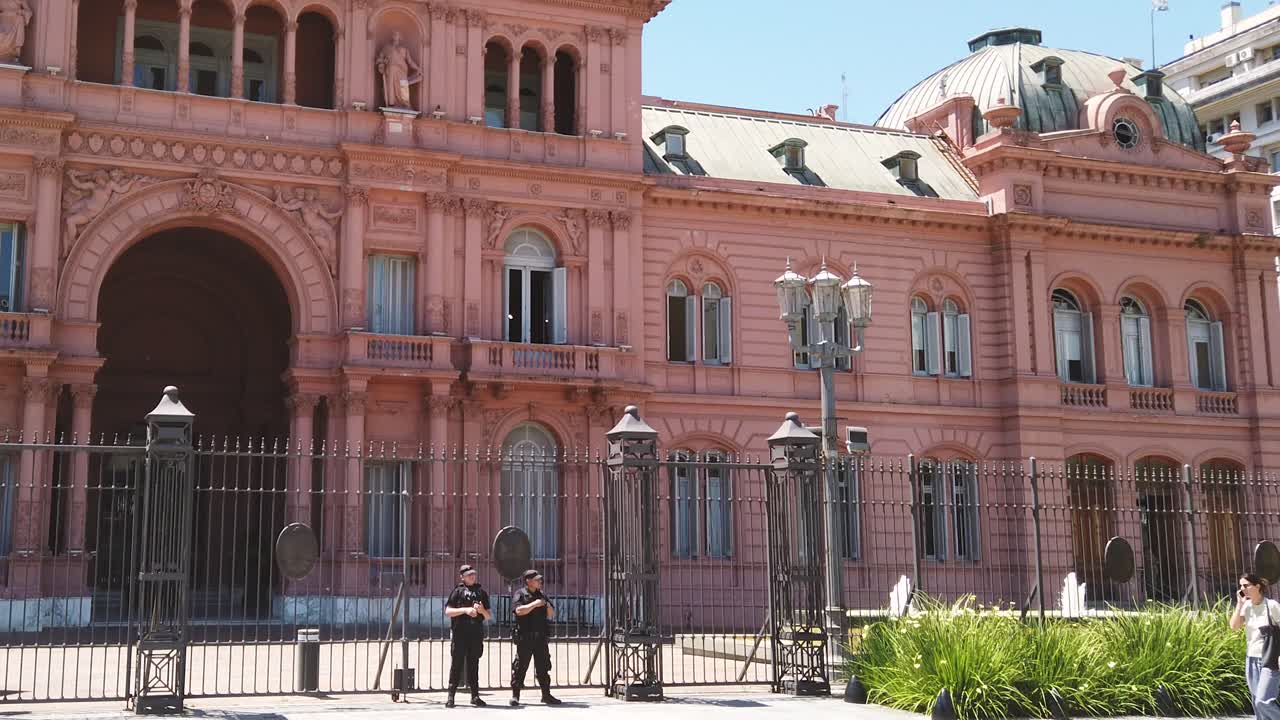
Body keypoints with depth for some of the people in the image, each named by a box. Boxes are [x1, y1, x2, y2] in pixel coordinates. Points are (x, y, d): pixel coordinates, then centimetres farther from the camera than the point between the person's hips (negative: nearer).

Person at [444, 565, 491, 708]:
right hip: (460, 633, -3)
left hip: (476, 633, 3)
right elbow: (448, 612, -3)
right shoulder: (458, 591, 4)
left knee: (473, 664, 7)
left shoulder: (481, 592, 15)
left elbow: (488, 616, 18)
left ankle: (475, 696, 11)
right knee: (457, 664, -3)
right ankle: (451, 696, 1)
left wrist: (482, 610, -4)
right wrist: (465, 610, -13)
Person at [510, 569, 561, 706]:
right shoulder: (520, 594, -1)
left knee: (543, 666, 9)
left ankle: (546, 695, 16)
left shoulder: (541, 595, 18)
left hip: (540, 637, 6)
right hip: (524, 637, -6)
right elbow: (519, 610, -17)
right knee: (520, 666, -4)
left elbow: (551, 615, 19)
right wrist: (535, 604, -18)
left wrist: (548, 606, -2)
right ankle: (515, 695, 1)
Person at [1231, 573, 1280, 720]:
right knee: (1257, 704, 8)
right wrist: (1240, 603, -9)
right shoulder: (1246, 606, 5)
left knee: (1263, 701, -17)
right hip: (1252, 659, 6)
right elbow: (1234, 626, -7)